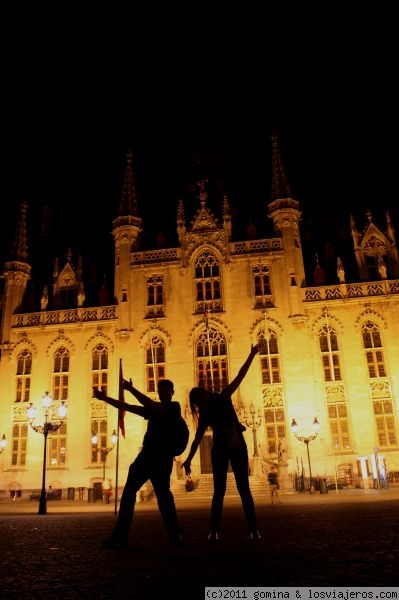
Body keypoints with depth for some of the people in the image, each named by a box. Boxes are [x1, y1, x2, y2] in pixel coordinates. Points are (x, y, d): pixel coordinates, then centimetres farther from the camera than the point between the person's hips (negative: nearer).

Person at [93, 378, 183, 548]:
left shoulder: (174, 407, 2)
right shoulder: (154, 409, 22)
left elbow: (153, 407, -16)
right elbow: (127, 407, 17)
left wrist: (131, 389, -17)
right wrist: (105, 398, 9)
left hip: (162, 457, -7)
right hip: (146, 455, 7)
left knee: (163, 494, -7)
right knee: (129, 492, -3)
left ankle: (175, 535, 6)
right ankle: (120, 536, -3)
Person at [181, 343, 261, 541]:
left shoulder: (223, 397, 1)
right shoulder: (204, 416, 2)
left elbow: (240, 376, -4)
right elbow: (197, 439, 0)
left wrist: (252, 355, -10)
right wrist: (188, 459, -8)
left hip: (237, 447, 0)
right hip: (219, 451, 0)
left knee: (244, 488, -2)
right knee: (219, 491, -1)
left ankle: (253, 529, -2)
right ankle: (213, 530, 3)